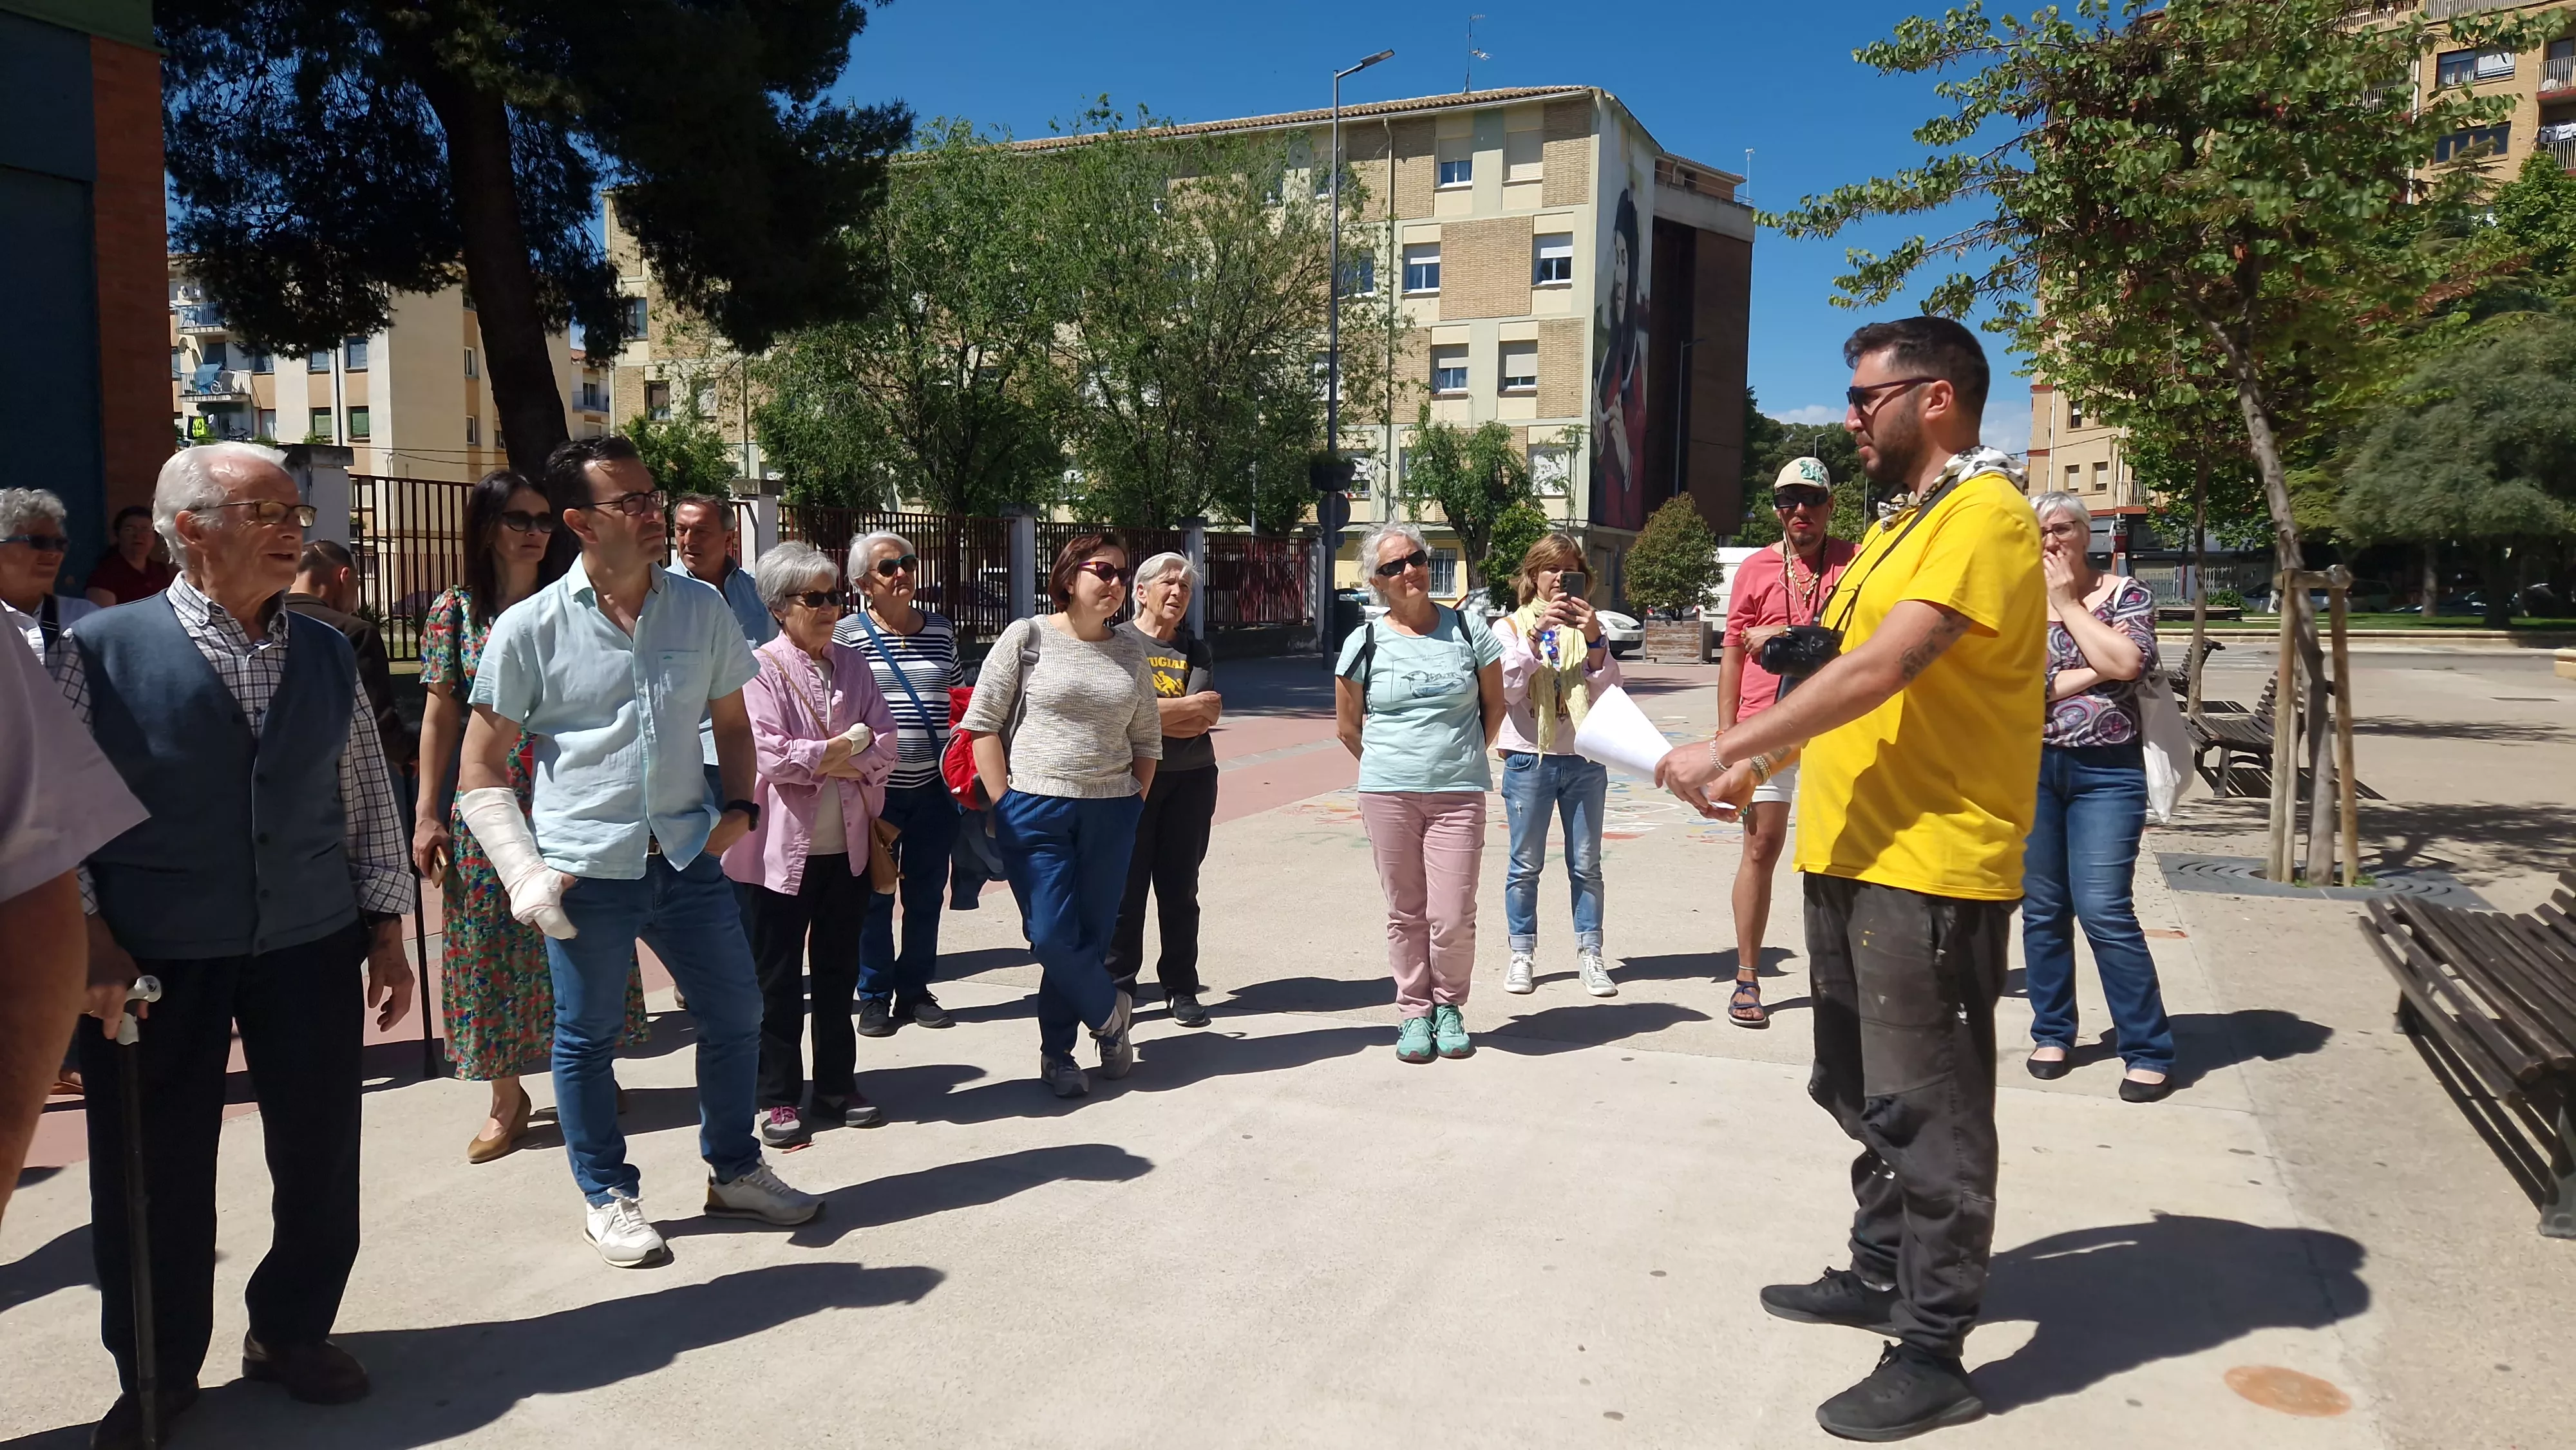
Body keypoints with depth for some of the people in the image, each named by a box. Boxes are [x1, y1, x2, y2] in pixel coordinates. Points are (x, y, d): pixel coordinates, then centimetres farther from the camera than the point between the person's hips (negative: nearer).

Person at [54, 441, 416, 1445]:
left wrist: (386, 933, 9)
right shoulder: (102, 650, -5)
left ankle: (294, 1333, 33)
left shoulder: (327, 656, 6)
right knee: (153, 1178, 8)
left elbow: (370, 803, 10)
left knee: (322, 1163, 9)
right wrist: (92, 942, -11)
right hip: (155, 964, -3)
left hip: (313, 950, 3)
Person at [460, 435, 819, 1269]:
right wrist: (524, 872, -12)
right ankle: (609, 1198, 30)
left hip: (688, 857, 3)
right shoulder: (529, 629, -6)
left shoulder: (700, 607, 3)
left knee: (736, 1014, 11)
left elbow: (731, 719, 17)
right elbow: (481, 770, -2)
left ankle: (734, 1171, 33)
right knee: (587, 1037, 10)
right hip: (586, 870, -3)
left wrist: (740, 805, 1)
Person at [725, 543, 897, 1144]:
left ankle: (837, 1086, 27)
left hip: (847, 844, 5)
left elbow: (883, 747, 0)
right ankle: (778, 1097, 18)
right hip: (781, 847, -5)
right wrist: (845, 748, -11)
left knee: (838, 972, 15)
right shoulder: (759, 666, -8)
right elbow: (770, 755, -20)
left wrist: (821, 758, -14)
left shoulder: (852, 664, 8)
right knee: (778, 979, 7)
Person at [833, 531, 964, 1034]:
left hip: (934, 787, 4)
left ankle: (915, 990, 23)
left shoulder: (942, 629, 9)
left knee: (927, 893, 9)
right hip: (876, 787, -4)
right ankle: (875, 996, 18)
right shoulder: (846, 633, -4)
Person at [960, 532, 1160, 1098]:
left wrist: (1136, 804, 7)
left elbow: (1147, 739, 15)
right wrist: (1003, 802, -7)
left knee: (1093, 935, 6)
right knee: (1052, 937, -7)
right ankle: (1110, 1012, 20)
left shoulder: (1130, 651, 8)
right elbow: (982, 723, -4)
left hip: (1111, 815, 3)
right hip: (1036, 811, -3)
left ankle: (1058, 1052, 22)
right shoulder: (1027, 637, -3)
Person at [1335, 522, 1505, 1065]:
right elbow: (1347, 727, 12)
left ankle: (1449, 1007, 20)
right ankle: (1414, 1012, 23)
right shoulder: (1364, 643, 2)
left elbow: (1494, 705, 13)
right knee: (1405, 913, 7)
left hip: (1458, 796, -1)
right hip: (1387, 796, 1)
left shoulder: (1468, 630, 2)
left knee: (1453, 918, -4)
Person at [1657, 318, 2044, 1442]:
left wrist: (1725, 749, -21)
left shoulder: (1983, 515, -14)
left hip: (1930, 867, -10)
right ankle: (1879, 1275, 36)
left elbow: (1880, 670, -24)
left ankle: (1932, 1355, 12)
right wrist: (1762, 766, 11)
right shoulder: (1901, 522, 17)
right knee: (1863, 1093, 20)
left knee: (1926, 1113, 0)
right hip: (1853, 854, 10)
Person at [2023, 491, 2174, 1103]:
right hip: (2030, 768, 2)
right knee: (2042, 908, 7)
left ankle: (2150, 1052, 4)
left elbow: (2126, 663, -16)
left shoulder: (2126, 594, 4)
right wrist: (2090, 673, -10)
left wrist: (2069, 603, -7)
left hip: (2107, 772, -2)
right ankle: (2052, 1033, 22)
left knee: (2104, 911, -8)